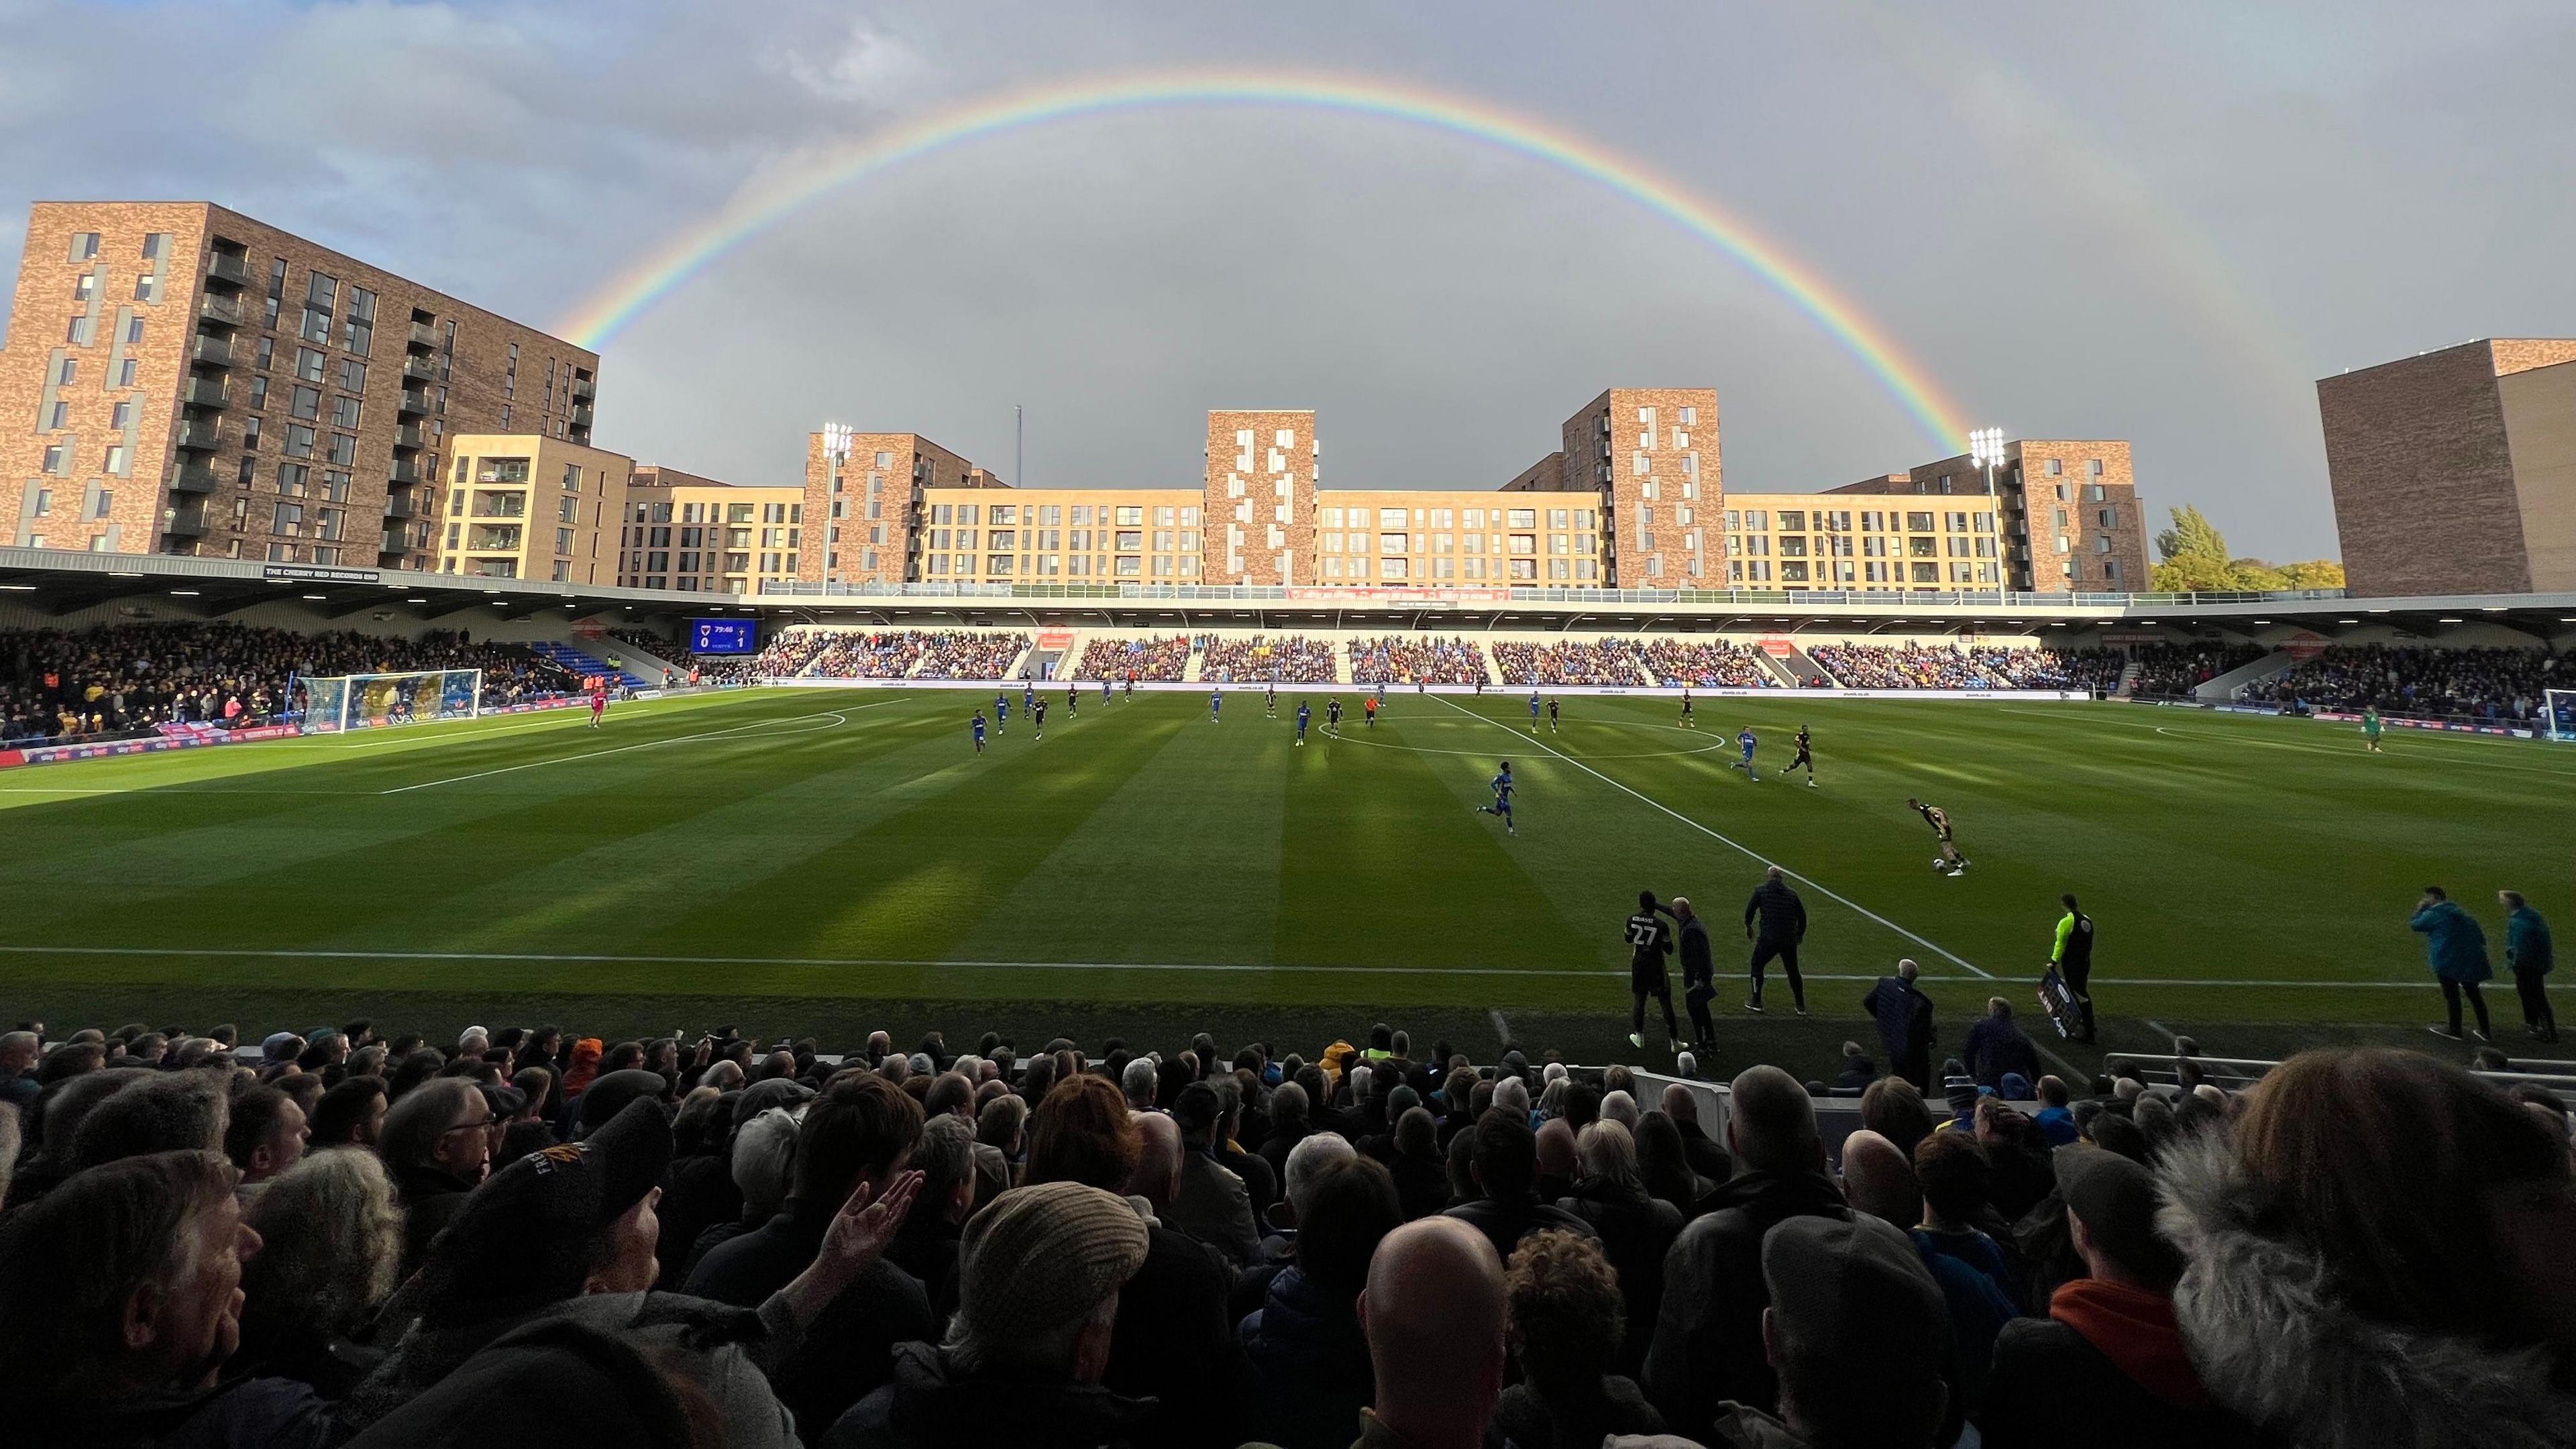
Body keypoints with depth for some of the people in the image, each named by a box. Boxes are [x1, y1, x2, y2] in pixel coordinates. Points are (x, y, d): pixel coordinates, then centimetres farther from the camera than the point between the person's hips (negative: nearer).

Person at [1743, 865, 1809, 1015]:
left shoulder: (1760, 891, -2)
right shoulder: (1792, 894, 6)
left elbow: (1750, 910, 3)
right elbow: (1802, 916, 11)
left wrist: (1748, 927, 20)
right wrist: (1800, 934, 27)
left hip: (1768, 940, -3)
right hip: (1790, 941, 3)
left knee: (1757, 967, 14)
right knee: (1793, 972, 19)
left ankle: (1756, 1002, 16)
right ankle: (1801, 1007, 23)